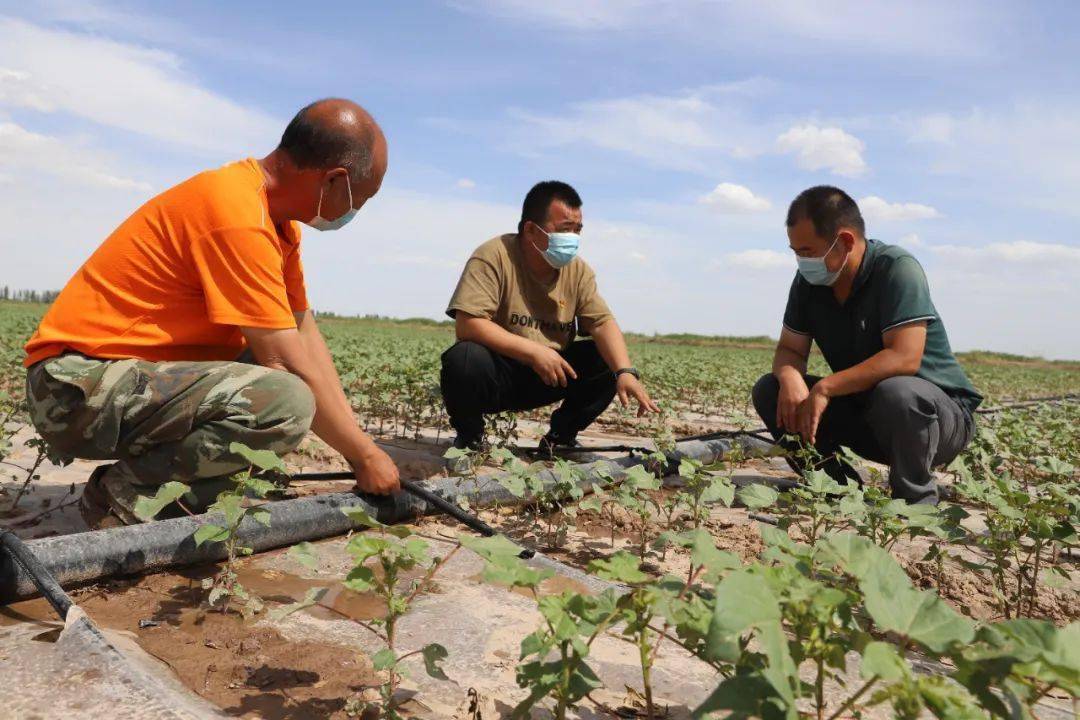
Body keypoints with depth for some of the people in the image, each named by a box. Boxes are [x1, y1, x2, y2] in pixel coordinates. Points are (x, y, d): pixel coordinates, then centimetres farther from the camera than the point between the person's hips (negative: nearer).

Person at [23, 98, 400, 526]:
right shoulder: (238, 216, -22)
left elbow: (306, 336, 7)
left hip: (131, 371, 10)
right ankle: (126, 491, -7)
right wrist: (363, 455, -11)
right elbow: (291, 368, -22)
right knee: (288, 402, -29)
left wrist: (355, 440, 2)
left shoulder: (277, 215, 7)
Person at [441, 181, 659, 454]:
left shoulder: (578, 271, 0)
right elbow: (467, 324, -27)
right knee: (465, 359, -36)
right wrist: (534, 351, -32)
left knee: (610, 359, -12)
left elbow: (603, 323, -9)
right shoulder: (493, 257, -17)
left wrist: (626, 372, -28)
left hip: (549, 375, 5)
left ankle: (560, 436, 7)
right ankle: (469, 434, -4)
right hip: (498, 375, -4)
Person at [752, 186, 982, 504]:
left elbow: (904, 357, -32)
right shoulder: (809, 281, -2)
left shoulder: (898, 269, -21)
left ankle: (917, 501, -14)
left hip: (940, 413, -6)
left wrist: (825, 388, -32)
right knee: (769, 391, -10)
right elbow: (789, 351, -1)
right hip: (863, 411, 6)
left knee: (895, 393, -41)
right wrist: (789, 377, -25)